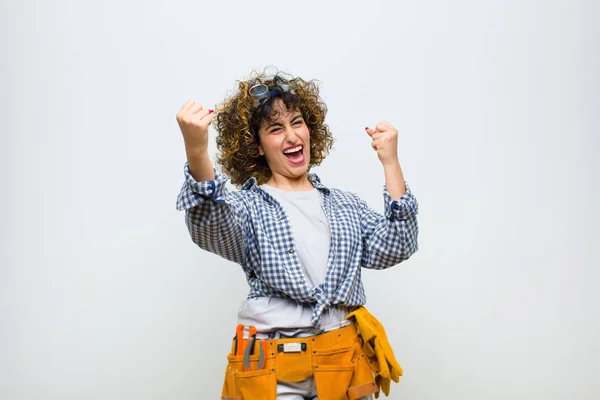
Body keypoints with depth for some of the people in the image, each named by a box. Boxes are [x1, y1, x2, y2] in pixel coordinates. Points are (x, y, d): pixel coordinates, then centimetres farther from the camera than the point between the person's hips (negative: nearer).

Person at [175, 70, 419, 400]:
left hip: (347, 363, 3)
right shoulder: (248, 206, 0)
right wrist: (196, 154, -41)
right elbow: (211, 226, -22)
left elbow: (391, 250, -3)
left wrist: (391, 164, -8)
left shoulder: (346, 205, 10)